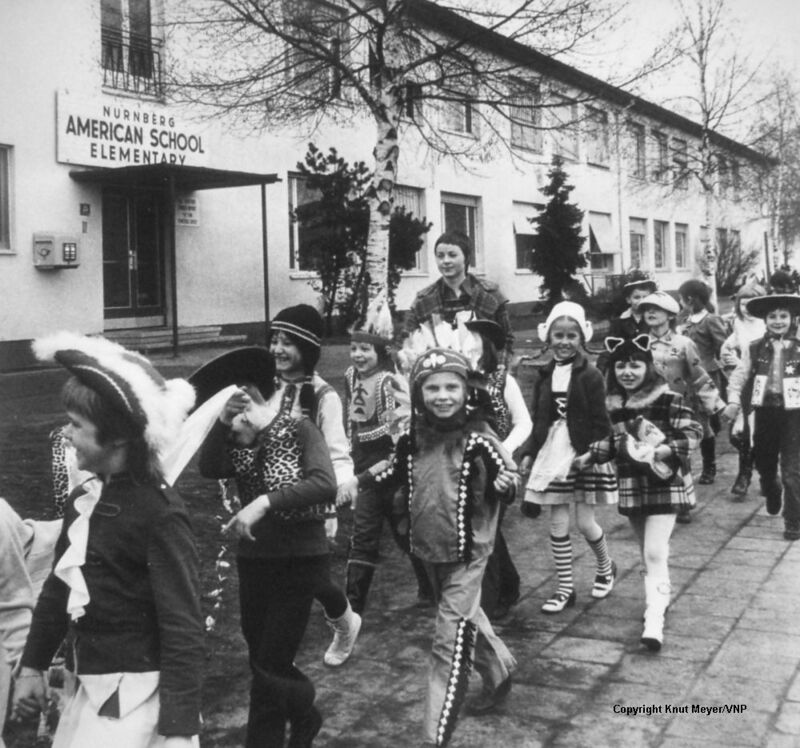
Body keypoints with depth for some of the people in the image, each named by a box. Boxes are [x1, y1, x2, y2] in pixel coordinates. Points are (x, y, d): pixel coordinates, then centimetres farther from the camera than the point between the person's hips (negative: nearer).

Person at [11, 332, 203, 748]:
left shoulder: (159, 513, -20)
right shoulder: (84, 499, 3)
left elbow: (182, 625, -20)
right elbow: (59, 587, 15)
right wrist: (32, 665, 19)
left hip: (140, 695, -7)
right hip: (90, 688, 8)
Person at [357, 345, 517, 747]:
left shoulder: (478, 439, -19)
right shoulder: (413, 438, -4)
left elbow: (508, 479, -8)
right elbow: (398, 472, 16)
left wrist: (505, 485, -30)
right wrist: (362, 479, 5)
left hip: (466, 552, -6)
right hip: (428, 549, 6)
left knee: (450, 641, -5)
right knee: (466, 616, 26)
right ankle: (499, 673, 52)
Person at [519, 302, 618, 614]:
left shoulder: (590, 376, -7)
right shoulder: (544, 376, 6)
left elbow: (600, 422, -8)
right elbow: (536, 419, 10)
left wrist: (591, 452, -19)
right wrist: (529, 453, 4)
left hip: (583, 454, -4)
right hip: (552, 453, 4)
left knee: (585, 522, 2)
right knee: (558, 524, 6)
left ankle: (606, 568, 32)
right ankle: (565, 588, 17)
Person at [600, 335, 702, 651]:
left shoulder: (667, 398, -12)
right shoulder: (613, 403, 5)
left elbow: (693, 432, -14)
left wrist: (665, 450, -26)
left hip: (663, 483, -6)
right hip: (631, 484, 6)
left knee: (655, 553, -12)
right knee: (646, 551, 17)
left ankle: (654, 619, -11)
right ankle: (659, 597, 36)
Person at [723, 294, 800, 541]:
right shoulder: (754, 349, 2)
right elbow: (739, 375, -2)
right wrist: (734, 401, -15)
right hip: (764, 410, 2)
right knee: (763, 463, 16)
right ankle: (772, 493, 48)